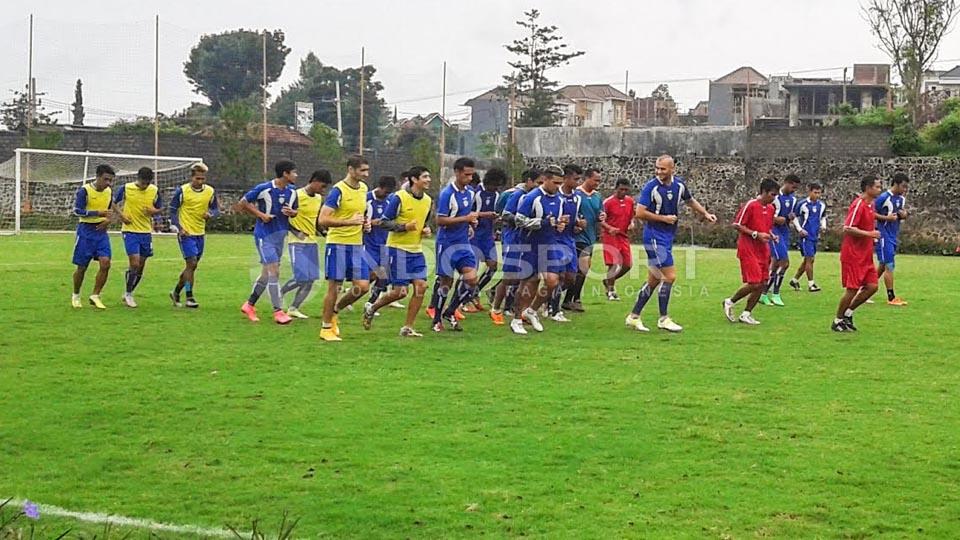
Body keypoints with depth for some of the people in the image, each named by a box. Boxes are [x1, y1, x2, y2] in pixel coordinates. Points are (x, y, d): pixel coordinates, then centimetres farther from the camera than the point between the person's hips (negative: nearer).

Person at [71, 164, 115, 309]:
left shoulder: (108, 191, 6)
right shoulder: (84, 190, -13)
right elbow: (77, 211, -20)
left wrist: (108, 220, -1)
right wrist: (99, 213, -28)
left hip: (101, 230, 5)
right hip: (86, 230, -5)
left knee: (105, 263, -10)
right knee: (82, 267, 2)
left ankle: (95, 296, 2)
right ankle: (75, 296, 24)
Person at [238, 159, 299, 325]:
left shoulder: (292, 191, 4)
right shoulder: (264, 189, -14)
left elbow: (294, 211, 17)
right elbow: (243, 203, -5)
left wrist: (291, 212, -6)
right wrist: (261, 215, -13)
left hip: (280, 235, 7)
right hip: (264, 235, -7)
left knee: (266, 273, 13)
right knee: (274, 271, -13)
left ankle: (249, 305, 28)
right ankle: (278, 311, -11)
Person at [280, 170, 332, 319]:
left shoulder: (319, 199, 10)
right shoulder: (297, 196, -14)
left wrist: (320, 230, 6)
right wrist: (296, 232, -17)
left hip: (312, 242, 8)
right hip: (297, 243, -8)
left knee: (310, 280, 2)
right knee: (301, 278, -14)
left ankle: (293, 308, 10)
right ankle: (279, 293, 10)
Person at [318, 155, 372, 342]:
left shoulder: (363, 188, 11)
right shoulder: (338, 190, -13)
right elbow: (323, 220, -19)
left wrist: (365, 223, 7)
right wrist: (350, 222, -24)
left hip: (357, 245, 7)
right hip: (337, 244, -7)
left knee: (363, 286, -1)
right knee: (334, 287, -1)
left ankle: (335, 311, 22)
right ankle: (326, 328, 11)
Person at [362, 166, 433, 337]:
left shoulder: (427, 200, 9)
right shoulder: (399, 198, -12)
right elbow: (384, 222, -11)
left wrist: (426, 230, 3)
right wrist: (404, 226, -23)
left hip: (416, 250, 6)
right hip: (398, 249, -6)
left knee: (421, 286, -6)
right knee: (401, 291, -7)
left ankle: (407, 328, 3)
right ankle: (371, 309, 19)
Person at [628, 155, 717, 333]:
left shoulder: (680, 184, 5)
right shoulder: (651, 187, -13)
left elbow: (690, 201, 24)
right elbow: (640, 212, -15)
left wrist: (705, 214, 14)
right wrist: (664, 218, -15)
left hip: (668, 237, 7)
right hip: (654, 236, -7)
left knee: (654, 280, 10)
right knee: (670, 276, -11)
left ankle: (634, 316, 18)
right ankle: (663, 319, 0)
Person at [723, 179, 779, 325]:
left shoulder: (771, 208, 11)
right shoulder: (750, 205, -12)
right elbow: (737, 225, -12)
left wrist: (772, 236, 3)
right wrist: (756, 234, -19)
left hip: (762, 251, 8)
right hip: (748, 250, -8)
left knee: (762, 284, 3)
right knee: (754, 284, -12)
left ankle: (746, 314, 13)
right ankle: (730, 302, 10)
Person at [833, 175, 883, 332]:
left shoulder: (870, 205, 12)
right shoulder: (858, 205, -16)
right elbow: (847, 228, -23)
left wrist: (872, 235, 11)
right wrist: (869, 234, -23)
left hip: (865, 256, 9)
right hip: (853, 255, -9)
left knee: (872, 286, 3)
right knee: (852, 289, -4)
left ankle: (848, 313, 17)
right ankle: (837, 321, 10)